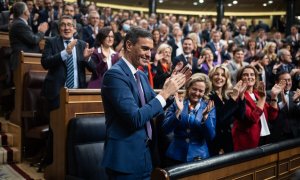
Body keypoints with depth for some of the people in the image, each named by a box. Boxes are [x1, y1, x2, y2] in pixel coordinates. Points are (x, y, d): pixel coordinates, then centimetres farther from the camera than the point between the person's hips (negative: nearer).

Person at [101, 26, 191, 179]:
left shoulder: (141, 76, 10)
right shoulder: (115, 74, -18)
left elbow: (155, 109, 14)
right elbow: (135, 119, -25)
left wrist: (172, 86, 1)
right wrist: (165, 93, -19)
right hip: (126, 158, -8)